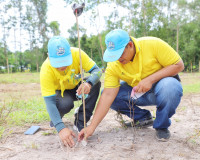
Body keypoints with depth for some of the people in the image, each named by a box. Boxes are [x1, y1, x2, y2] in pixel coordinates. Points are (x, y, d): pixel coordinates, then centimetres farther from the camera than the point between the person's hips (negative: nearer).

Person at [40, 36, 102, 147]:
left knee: (95, 83, -29)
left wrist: (89, 83, -53)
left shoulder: (77, 54, -29)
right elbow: (49, 102, -37)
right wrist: (61, 128, -48)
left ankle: (80, 122, -15)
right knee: (65, 103, -37)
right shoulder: (46, 70, -33)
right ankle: (55, 121, 1)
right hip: (60, 92, -2)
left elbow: (97, 70, -29)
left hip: (77, 87, 3)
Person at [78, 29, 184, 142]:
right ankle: (143, 118, 3)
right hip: (136, 93, 4)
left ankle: (162, 126, -9)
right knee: (104, 93, -14)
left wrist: (150, 79, -29)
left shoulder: (153, 44, -22)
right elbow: (108, 95, -19)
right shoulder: (113, 65, -14)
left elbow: (179, 65, -17)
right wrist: (92, 126, -25)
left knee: (170, 87, -38)